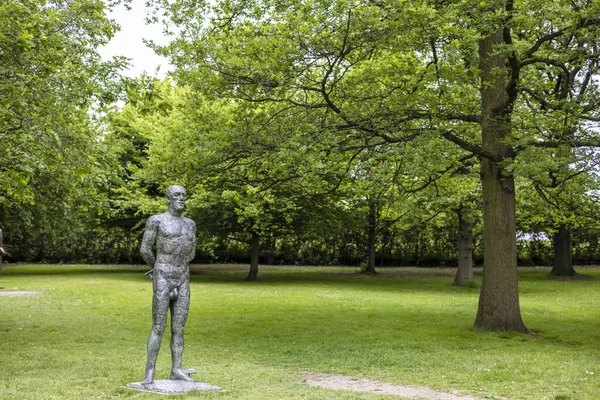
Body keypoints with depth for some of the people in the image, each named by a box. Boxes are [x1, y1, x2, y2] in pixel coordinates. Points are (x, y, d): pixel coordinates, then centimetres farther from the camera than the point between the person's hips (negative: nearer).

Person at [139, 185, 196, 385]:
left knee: (178, 327, 6)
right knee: (158, 327, -5)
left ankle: (176, 370, 12)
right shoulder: (156, 220, -4)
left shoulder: (190, 224, 14)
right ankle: (150, 372, 1)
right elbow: (145, 250, -1)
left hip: (183, 281, 5)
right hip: (162, 280, -5)